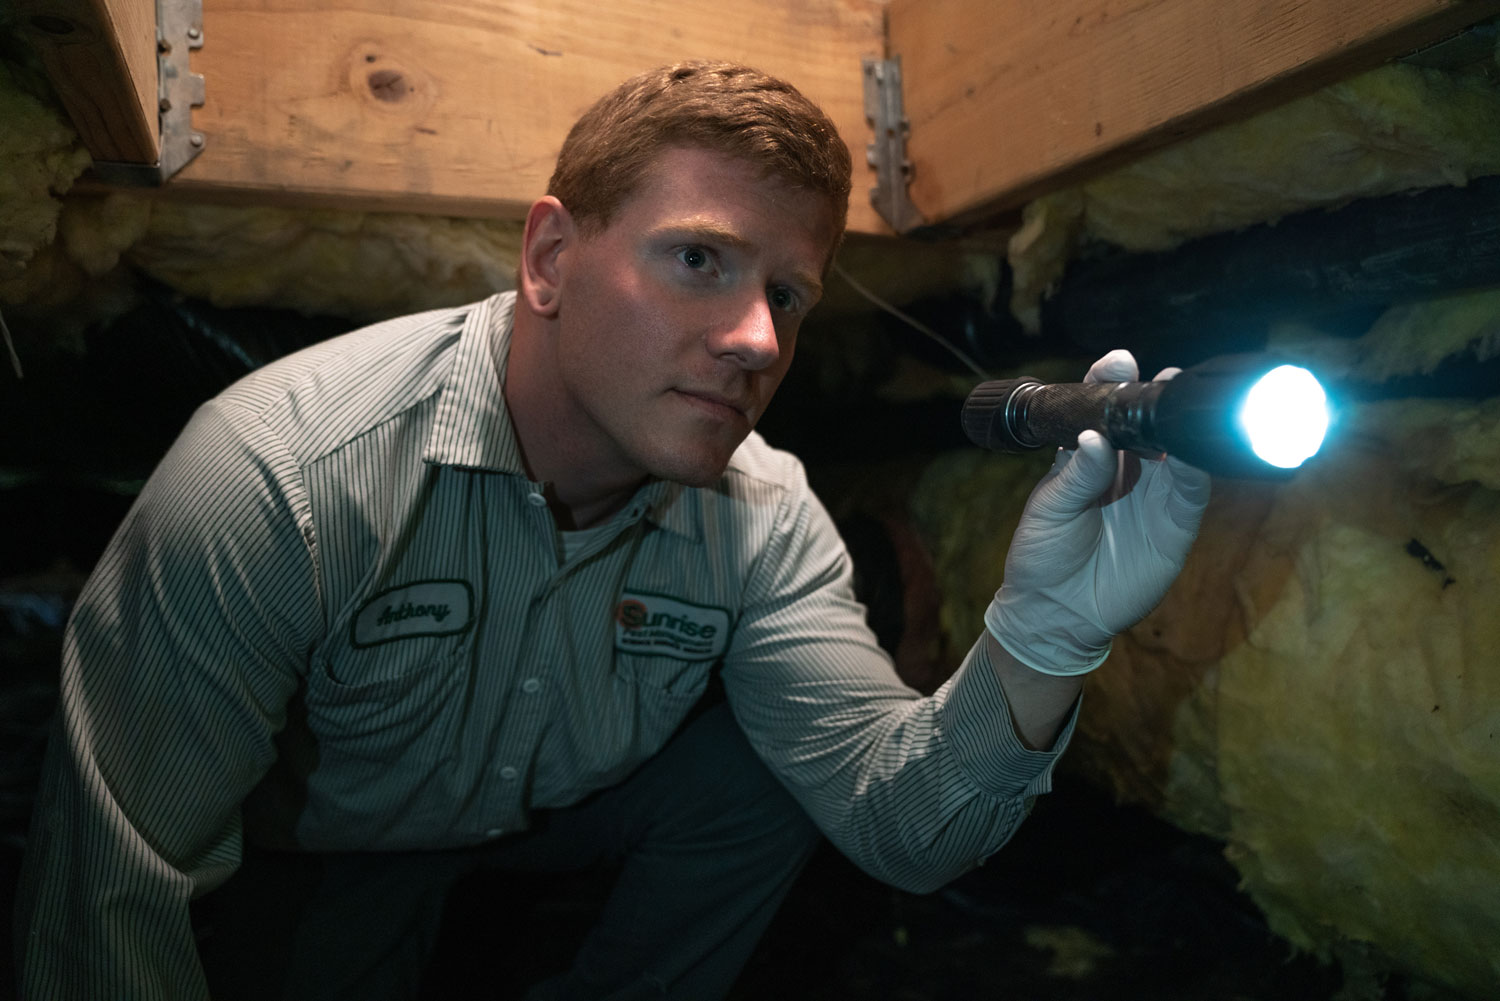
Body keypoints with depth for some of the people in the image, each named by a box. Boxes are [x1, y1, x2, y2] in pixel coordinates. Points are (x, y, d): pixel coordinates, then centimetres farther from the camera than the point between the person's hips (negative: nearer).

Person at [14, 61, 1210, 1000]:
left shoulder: (764, 521, -21)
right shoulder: (274, 478, -33)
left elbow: (901, 828, -26)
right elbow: (113, 893, -27)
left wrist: (1042, 642, -44)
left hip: (570, 799, 3)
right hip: (325, 844, -2)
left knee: (769, 769, -15)